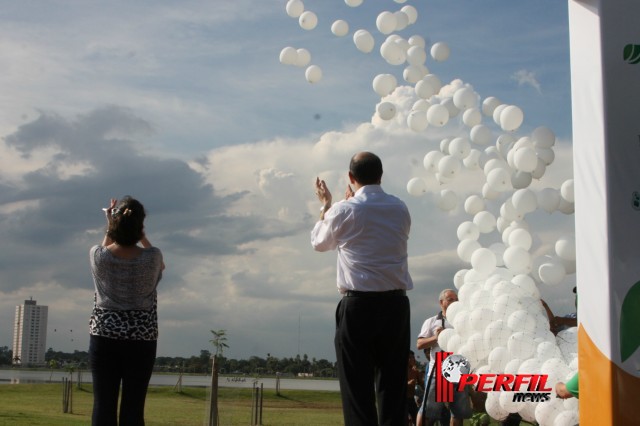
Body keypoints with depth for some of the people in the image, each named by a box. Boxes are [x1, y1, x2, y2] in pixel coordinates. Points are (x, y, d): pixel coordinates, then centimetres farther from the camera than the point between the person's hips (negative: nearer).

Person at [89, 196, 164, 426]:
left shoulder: (97, 255, -9)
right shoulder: (152, 258, -10)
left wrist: (110, 228, 21)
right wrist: (141, 235, 17)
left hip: (104, 337, 1)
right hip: (141, 340, -1)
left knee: (103, 404, 2)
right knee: (133, 406, 1)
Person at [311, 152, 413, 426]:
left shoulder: (344, 211, -5)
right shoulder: (400, 210, 7)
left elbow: (319, 243, 14)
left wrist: (325, 206, 29)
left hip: (358, 305, -4)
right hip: (396, 305, 4)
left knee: (358, 386, 0)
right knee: (393, 385, 8)